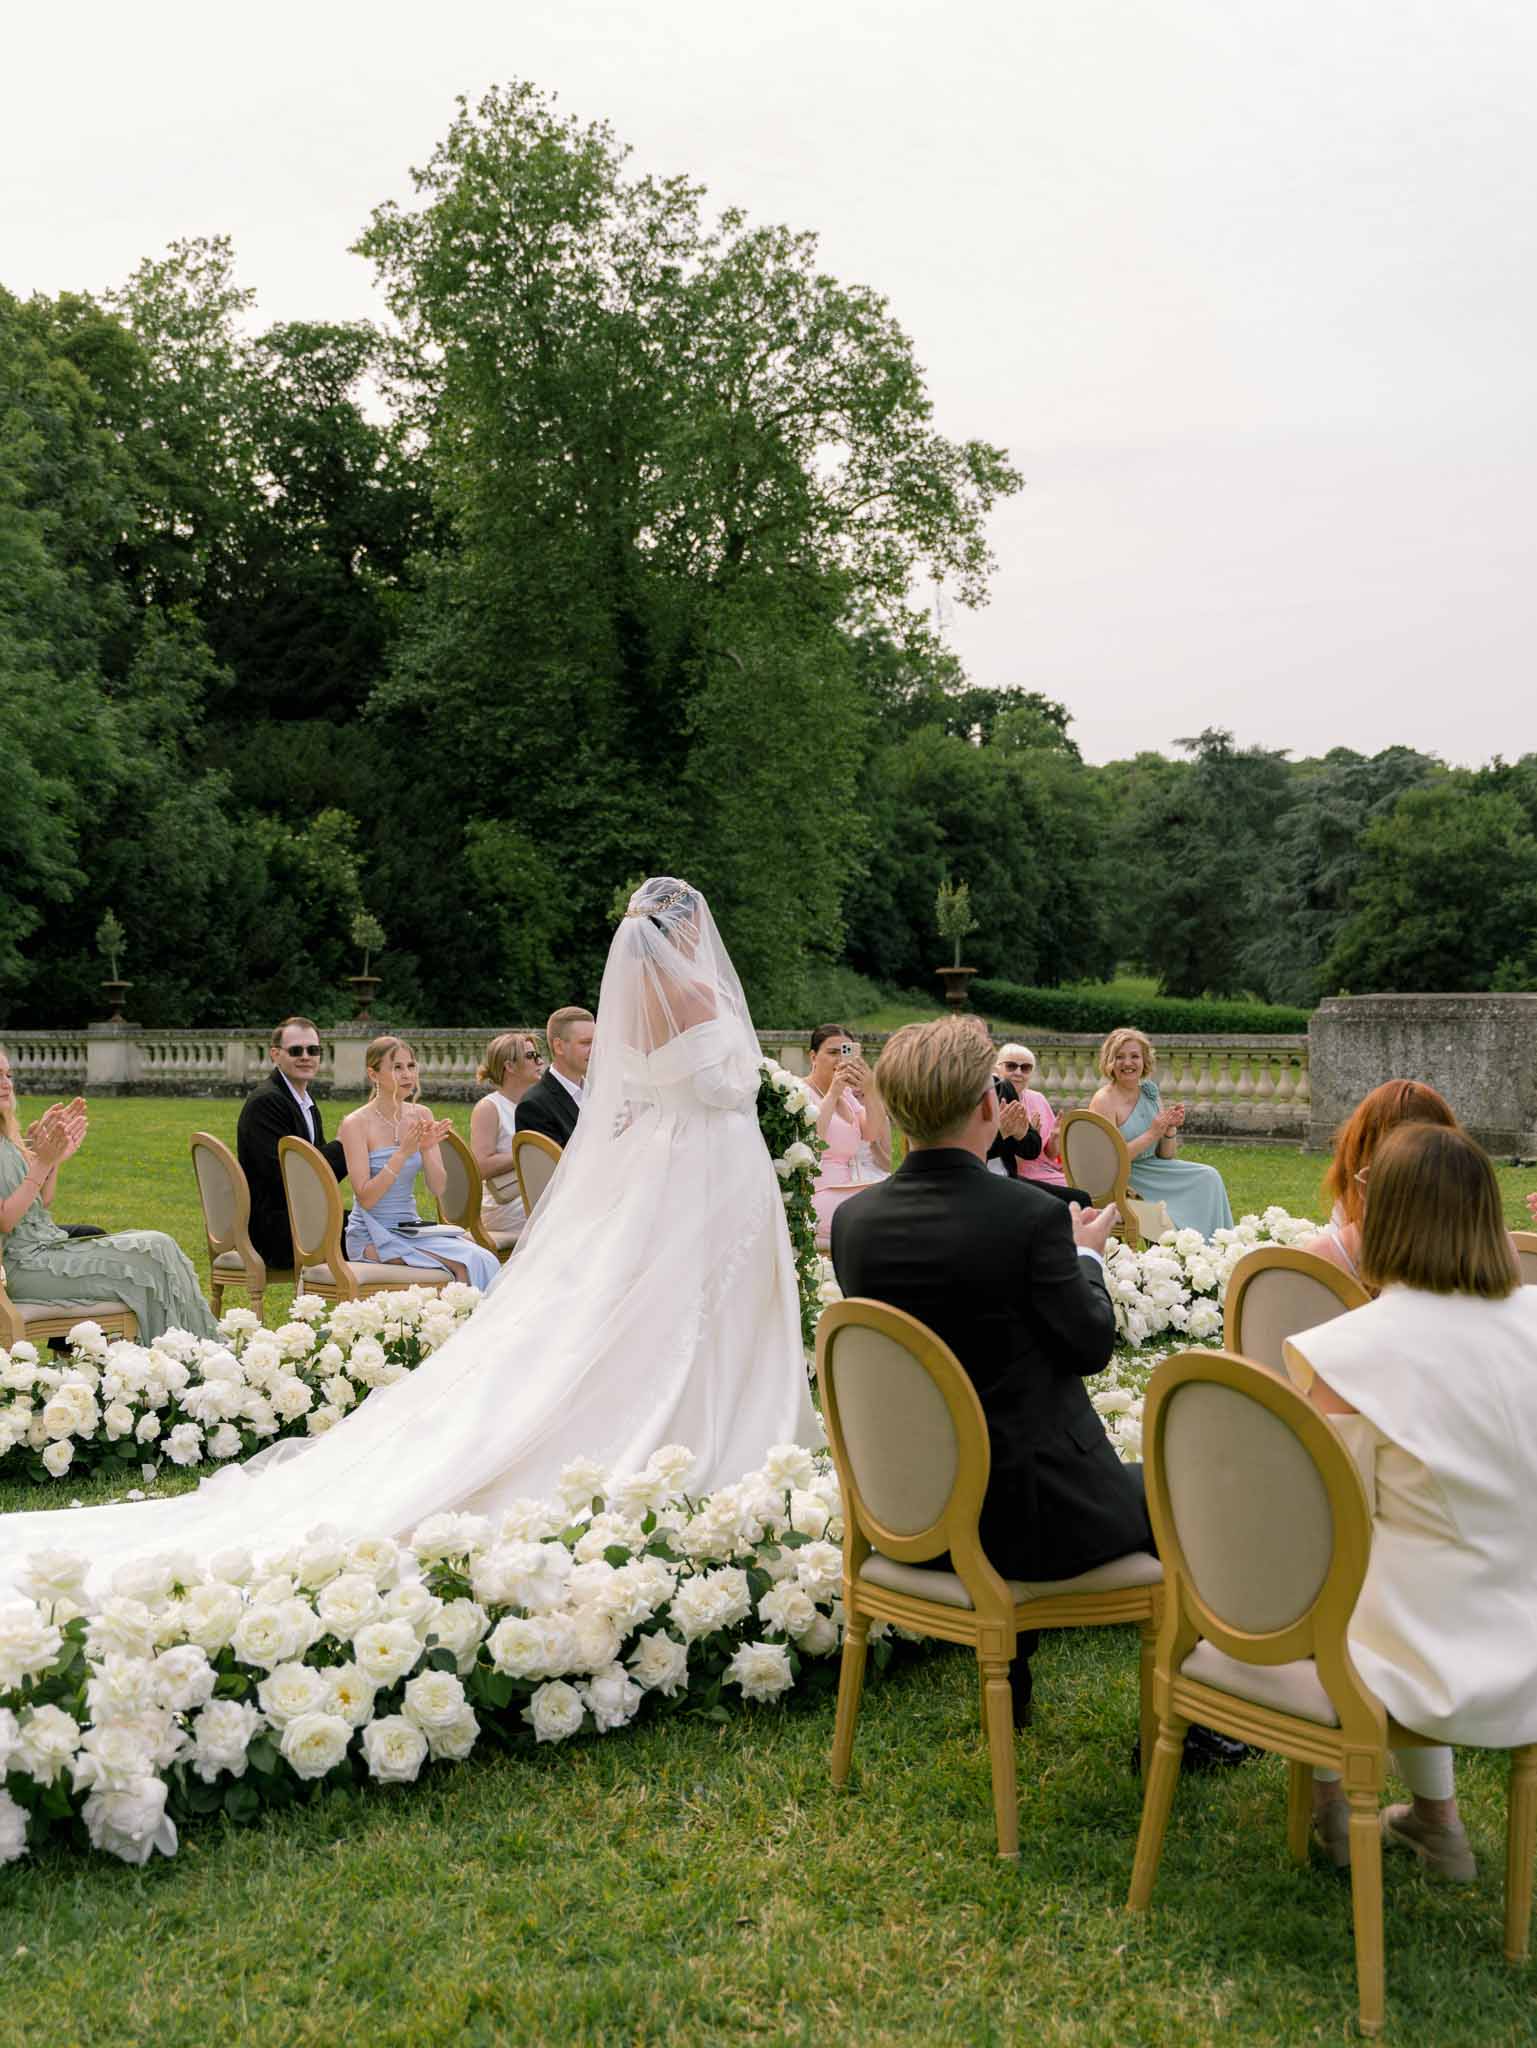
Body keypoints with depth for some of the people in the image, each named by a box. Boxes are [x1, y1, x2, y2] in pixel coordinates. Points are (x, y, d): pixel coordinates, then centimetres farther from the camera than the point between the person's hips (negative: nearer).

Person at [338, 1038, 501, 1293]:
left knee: (485, 1259, -20)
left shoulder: (421, 1116, 5)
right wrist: (403, 1152, -23)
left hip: (410, 1228, 5)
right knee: (465, 1263, -25)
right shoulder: (356, 1124, -10)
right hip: (371, 1236, -5)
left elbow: (438, 1188, 2)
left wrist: (426, 1149, -16)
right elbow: (366, 1198, -16)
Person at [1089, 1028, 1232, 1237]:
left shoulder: (1150, 1094, 7)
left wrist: (1170, 1128, -10)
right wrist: (1151, 1134, -20)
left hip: (1153, 1170, 7)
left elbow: (1166, 1155, 10)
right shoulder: (1104, 1101, -14)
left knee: (1208, 1178, -6)